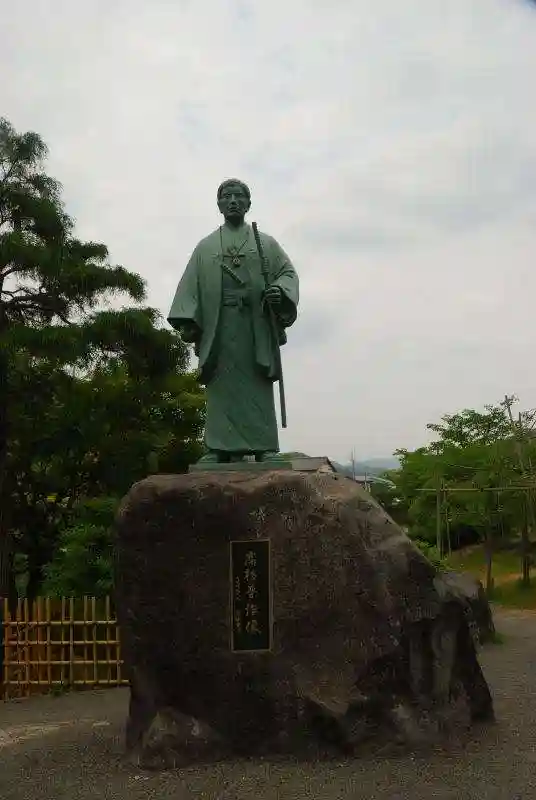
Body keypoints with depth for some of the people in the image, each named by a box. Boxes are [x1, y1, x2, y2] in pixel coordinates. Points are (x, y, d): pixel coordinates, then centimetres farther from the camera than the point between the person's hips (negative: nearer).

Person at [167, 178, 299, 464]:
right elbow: (190, 285, 10)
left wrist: (279, 290, -14)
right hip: (219, 327, 1)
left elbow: (288, 273, 9)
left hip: (256, 325, -1)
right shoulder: (205, 247, 19)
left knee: (257, 386, -6)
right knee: (223, 387, -5)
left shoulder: (266, 243, 17)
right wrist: (187, 321, -4)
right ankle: (222, 448, -5)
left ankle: (263, 448, -7)